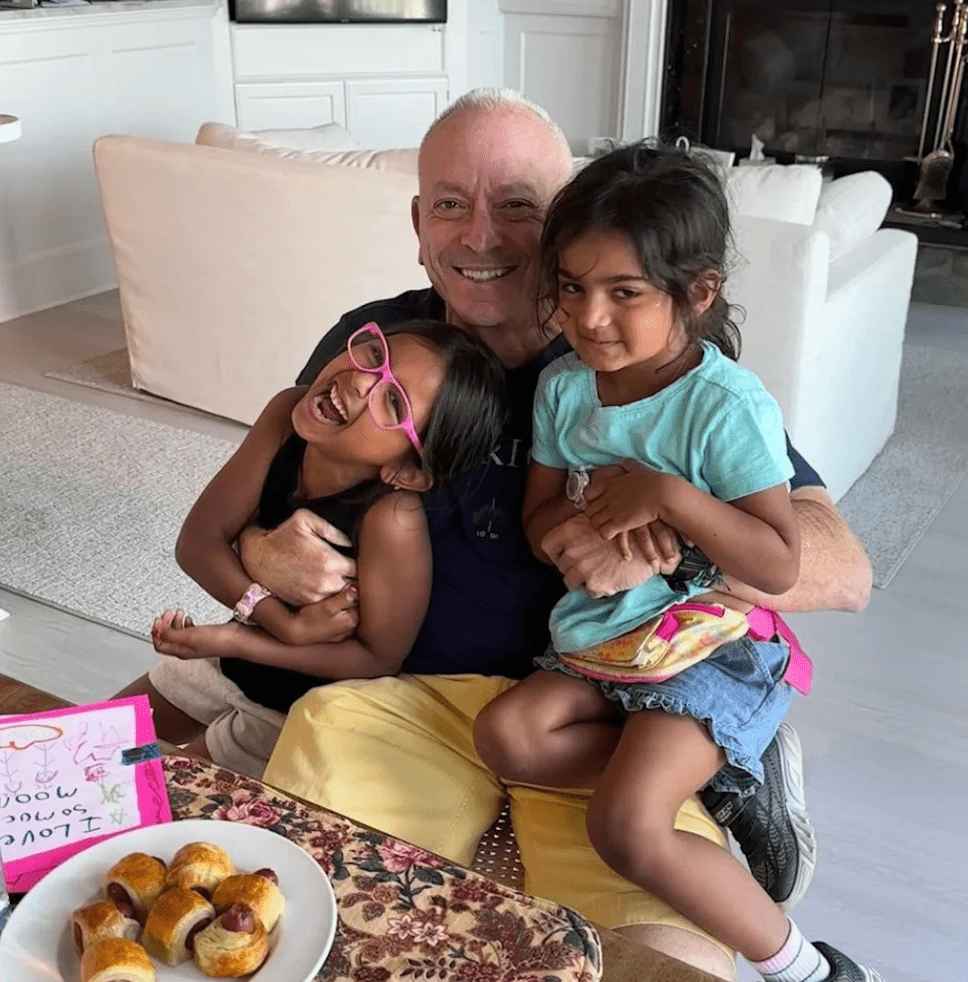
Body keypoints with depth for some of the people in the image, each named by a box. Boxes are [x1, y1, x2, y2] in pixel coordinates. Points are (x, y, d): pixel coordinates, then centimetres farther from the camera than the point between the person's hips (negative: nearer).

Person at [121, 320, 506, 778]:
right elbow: (198, 541, -17)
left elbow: (378, 659, -24)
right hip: (238, 656, 6)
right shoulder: (287, 413, -21)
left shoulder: (393, 520, -38)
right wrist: (286, 624, -31)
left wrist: (233, 642, -26)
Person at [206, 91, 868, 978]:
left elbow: (843, 570, -7)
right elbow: (255, 505, 16)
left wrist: (670, 534, -25)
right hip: (406, 692, 2)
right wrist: (260, 553, -8)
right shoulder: (367, 345, 4)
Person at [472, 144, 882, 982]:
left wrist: (667, 496, -29)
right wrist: (587, 521, -15)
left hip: (712, 645, -7)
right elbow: (539, 519, 7)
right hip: (598, 640, 7)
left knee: (626, 829, -20)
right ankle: (698, 771, -2)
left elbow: (782, 565, -21)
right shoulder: (562, 386, 0)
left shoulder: (727, 404, -19)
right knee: (504, 733, -12)